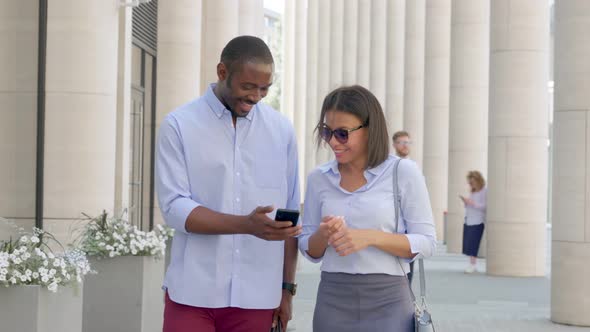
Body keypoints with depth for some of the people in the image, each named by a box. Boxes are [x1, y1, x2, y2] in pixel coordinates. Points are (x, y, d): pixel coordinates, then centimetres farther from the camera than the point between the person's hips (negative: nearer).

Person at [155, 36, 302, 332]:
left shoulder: (282, 130, 5)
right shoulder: (179, 126, -3)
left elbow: (289, 214, 9)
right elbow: (174, 207, -10)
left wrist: (286, 288, 7)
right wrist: (246, 224, -23)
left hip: (256, 297, 2)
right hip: (193, 294, -2)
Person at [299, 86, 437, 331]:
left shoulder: (404, 172, -4)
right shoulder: (318, 178, 5)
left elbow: (426, 243, -5)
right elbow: (310, 251, 9)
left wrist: (371, 237, -18)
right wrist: (323, 234, -12)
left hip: (387, 301, -3)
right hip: (333, 299, 3)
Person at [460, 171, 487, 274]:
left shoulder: (484, 192, -6)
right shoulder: (472, 192, 17)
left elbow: (485, 206, -15)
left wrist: (472, 203, -19)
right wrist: (465, 202, 4)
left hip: (477, 222, -8)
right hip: (468, 221, 8)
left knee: (472, 243, -12)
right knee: (468, 244, 5)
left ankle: (473, 264, -9)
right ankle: (472, 264, 10)